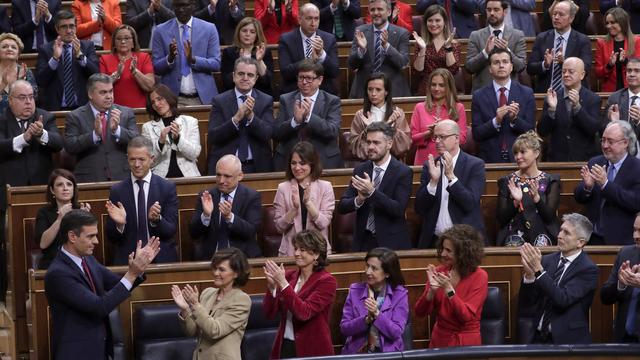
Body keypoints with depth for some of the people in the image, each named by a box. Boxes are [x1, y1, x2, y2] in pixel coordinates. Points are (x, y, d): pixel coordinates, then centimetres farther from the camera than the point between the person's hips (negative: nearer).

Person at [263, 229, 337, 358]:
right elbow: (269, 313, 0)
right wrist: (272, 286, -16)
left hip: (312, 350, -4)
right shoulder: (289, 276, 3)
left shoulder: (326, 281, -10)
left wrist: (283, 283, -25)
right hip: (284, 346, 4)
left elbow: (304, 313, -23)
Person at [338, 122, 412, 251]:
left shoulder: (403, 172, -7)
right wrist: (359, 200, -20)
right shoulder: (360, 170, 5)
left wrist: (371, 192, -27)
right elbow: (342, 207, 1)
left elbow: (399, 209, -18)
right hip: (363, 241, 3)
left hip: (391, 243, -3)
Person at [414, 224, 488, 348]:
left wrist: (449, 290, -22)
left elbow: (467, 316, -13)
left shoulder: (479, 276, -6)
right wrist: (431, 291, -16)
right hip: (439, 341, 2)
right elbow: (420, 312, 0)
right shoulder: (439, 272, 3)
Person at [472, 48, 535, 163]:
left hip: (518, 158, 0)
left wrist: (515, 119, -19)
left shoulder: (526, 93, 1)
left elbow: (530, 131, -2)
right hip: (490, 160, 0)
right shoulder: (479, 96, 0)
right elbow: (476, 134, -4)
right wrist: (496, 121, -19)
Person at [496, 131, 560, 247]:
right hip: (514, 235, 0)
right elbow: (501, 219, 3)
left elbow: (549, 217, -2)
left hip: (541, 234, 0)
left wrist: (537, 198, -19)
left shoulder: (550, 181, 7)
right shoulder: (507, 181, 9)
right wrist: (515, 202, -14)